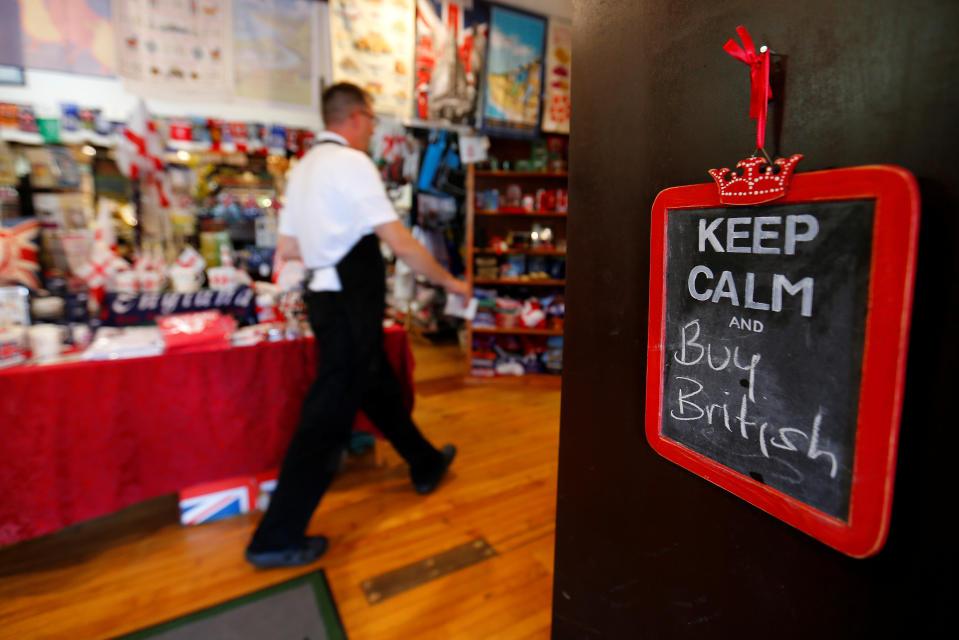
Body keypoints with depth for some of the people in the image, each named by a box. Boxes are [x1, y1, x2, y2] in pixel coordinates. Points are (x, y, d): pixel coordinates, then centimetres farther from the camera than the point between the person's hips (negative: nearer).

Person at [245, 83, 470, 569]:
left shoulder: (303, 167, 14)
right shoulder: (351, 162, -13)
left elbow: (287, 248, 15)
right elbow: (401, 243, -17)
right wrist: (449, 282, -6)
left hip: (327, 296, 10)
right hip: (350, 302, -10)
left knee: (379, 387, 20)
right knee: (328, 413, -2)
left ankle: (426, 465, 40)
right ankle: (276, 539, 10)